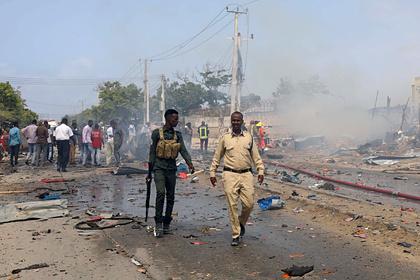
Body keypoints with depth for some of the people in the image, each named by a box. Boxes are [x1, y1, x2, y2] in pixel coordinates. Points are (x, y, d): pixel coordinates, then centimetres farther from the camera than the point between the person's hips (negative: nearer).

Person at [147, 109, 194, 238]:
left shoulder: (178, 135, 9)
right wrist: (149, 172, 3)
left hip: (172, 168, 4)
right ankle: (158, 224, -12)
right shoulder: (157, 133, -2)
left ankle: (166, 224, 19)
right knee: (160, 193, -19)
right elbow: (152, 152, 2)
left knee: (171, 197, 7)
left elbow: (183, 150, -3)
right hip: (159, 168, -4)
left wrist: (189, 163, -22)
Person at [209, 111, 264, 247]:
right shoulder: (225, 138, 5)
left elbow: (256, 156, 12)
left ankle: (241, 223, 29)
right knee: (232, 205, -2)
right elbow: (217, 157, 11)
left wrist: (261, 171, 4)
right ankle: (236, 235, 9)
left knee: (249, 204, -2)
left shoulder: (249, 137, 8)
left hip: (246, 174, 1)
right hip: (230, 175, -1)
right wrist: (212, 173, 9)